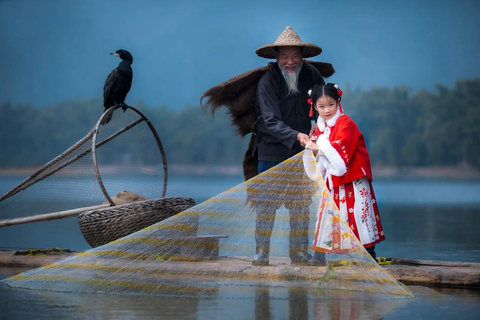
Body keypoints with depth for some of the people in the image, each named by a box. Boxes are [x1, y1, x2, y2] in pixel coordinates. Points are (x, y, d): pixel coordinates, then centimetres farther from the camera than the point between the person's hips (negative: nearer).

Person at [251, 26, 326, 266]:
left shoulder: (311, 75, -1)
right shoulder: (267, 82, -13)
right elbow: (271, 121, -21)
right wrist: (297, 136, -34)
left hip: (300, 152, 3)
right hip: (271, 152, -3)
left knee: (301, 205, 6)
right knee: (267, 204, -2)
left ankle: (299, 254, 14)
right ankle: (261, 254, 7)